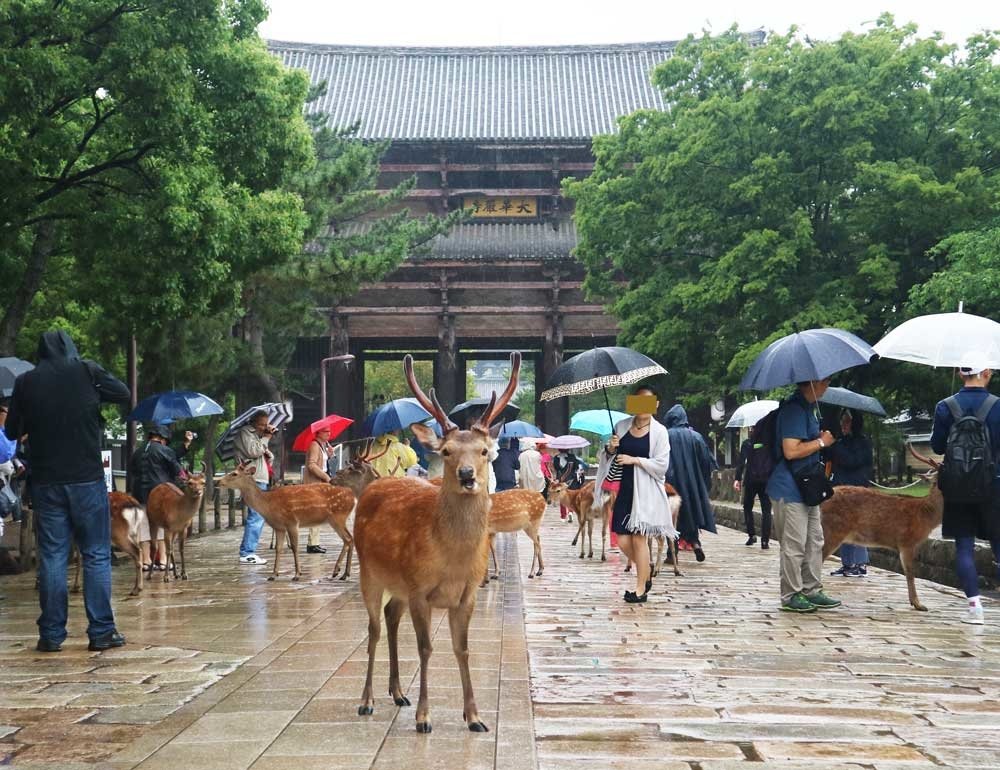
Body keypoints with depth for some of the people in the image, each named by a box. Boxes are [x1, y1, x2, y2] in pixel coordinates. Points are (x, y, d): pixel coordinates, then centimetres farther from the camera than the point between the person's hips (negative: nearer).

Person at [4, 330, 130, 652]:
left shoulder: (26, 381, 1)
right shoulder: (86, 371, -3)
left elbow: (12, 431, 7)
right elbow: (123, 394, 9)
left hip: (46, 481, 2)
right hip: (87, 478, -1)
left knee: (51, 556, 7)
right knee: (96, 555, 4)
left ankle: (51, 634, 7)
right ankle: (101, 631, 3)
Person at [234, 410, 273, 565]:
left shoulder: (256, 435, 23)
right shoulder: (244, 433, -4)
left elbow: (265, 455, 27)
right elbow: (252, 451, -18)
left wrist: (268, 453, 4)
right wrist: (266, 438, -9)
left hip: (260, 480, 10)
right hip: (253, 480, -10)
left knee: (256, 517, 12)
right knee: (256, 516, -15)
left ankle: (246, 551, 16)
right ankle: (247, 553, -15)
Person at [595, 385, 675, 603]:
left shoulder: (659, 431, -3)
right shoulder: (622, 426, 9)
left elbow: (662, 464, -8)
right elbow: (607, 458, 18)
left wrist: (635, 460, -15)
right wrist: (610, 448, -5)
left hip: (646, 491, -4)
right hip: (625, 489, 4)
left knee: (638, 537, -4)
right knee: (623, 540, 0)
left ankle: (641, 588, 7)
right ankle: (645, 575, 25)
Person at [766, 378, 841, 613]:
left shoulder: (807, 408, 15)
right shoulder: (794, 409, -18)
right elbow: (791, 451, -25)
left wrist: (821, 438, 14)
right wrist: (821, 442, -15)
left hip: (807, 488, 10)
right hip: (790, 490, -10)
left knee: (815, 541, 13)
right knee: (794, 545, -3)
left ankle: (812, 591, 21)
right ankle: (791, 596, 5)